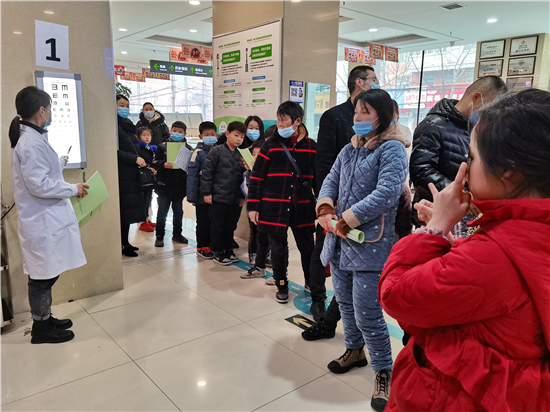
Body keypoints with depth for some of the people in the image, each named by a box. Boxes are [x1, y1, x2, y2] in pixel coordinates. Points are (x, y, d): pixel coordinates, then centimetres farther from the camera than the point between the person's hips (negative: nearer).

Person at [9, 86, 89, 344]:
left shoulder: (32, 138, 10)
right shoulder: (31, 142, -20)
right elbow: (39, 185, -24)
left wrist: (60, 163, 39)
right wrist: (73, 189, -14)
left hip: (47, 218, 10)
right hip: (42, 221, -10)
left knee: (47, 274, 19)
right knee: (43, 275, 4)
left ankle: (45, 319, 33)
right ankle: (40, 328, 19)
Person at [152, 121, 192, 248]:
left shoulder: (188, 148, 2)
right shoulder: (163, 146, -1)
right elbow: (155, 162, -3)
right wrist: (163, 165, -21)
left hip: (180, 186, 2)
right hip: (164, 185, -2)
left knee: (178, 211, 14)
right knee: (162, 212, 6)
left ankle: (177, 235, 28)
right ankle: (159, 236, 18)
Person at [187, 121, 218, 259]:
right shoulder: (198, 152, -9)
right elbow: (192, 175, -11)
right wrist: (192, 196, -13)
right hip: (202, 195, -4)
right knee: (203, 222, 7)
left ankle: (211, 243, 29)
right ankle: (202, 247, 20)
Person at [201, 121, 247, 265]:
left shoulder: (241, 155, 10)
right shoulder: (217, 151, -6)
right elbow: (207, 172, -8)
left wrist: (242, 196, 13)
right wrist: (206, 192, -11)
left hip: (235, 199, 5)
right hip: (218, 197, -5)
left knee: (231, 226, 14)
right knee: (217, 226, 5)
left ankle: (228, 250, 29)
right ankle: (218, 252, 18)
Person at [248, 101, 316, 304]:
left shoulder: (311, 146, 3)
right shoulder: (271, 145, 0)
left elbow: (318, 178, 10)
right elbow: (256, 178, 0)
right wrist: (253, 207, -3)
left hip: (302, 208, 1)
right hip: (274, 207, -1)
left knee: (307, 247, 10)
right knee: (278, 249, 9)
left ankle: (311, 282, 35)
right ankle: (282, 286, 30)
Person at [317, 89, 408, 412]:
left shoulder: (392, 149, -9)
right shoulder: (349, 149, 14)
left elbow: (387, 193, -21)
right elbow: (331, 181, 12)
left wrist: (345, 221, -19)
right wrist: (325, 209, -9)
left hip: (370, 245, -7)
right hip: (339, 241, 8)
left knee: (367, 312, -6)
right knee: (346, 302, 20)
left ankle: (384, 372, 15)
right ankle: (355, 351, 42)